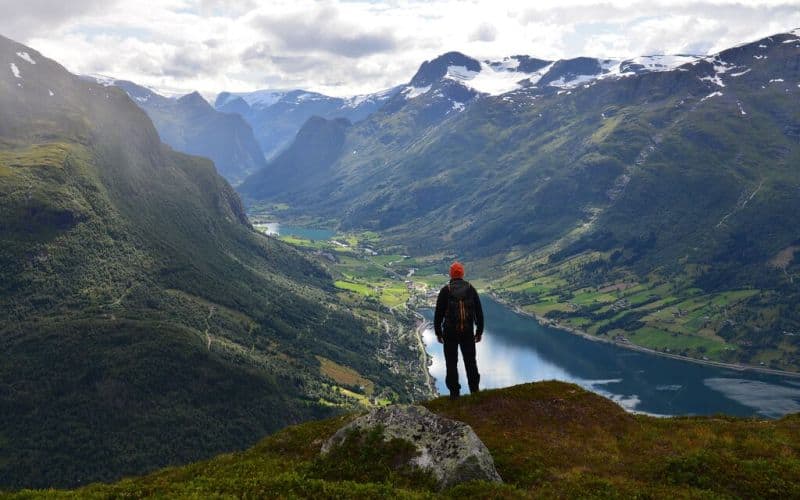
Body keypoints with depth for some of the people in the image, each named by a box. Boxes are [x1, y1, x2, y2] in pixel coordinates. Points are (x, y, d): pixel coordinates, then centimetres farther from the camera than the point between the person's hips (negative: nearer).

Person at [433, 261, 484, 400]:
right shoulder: (470, 289, 2)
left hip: (450, 332, -2)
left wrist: (438, 332, 7)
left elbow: (438, 313, -3)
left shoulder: (445, 290, -5)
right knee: (470, 360, 17)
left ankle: (454, 392, 10)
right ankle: (474, 388, 23)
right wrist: (479, 331, 12)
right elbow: (479, 312, 4)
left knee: (451, 362, 7)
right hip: (468, 331, 2)